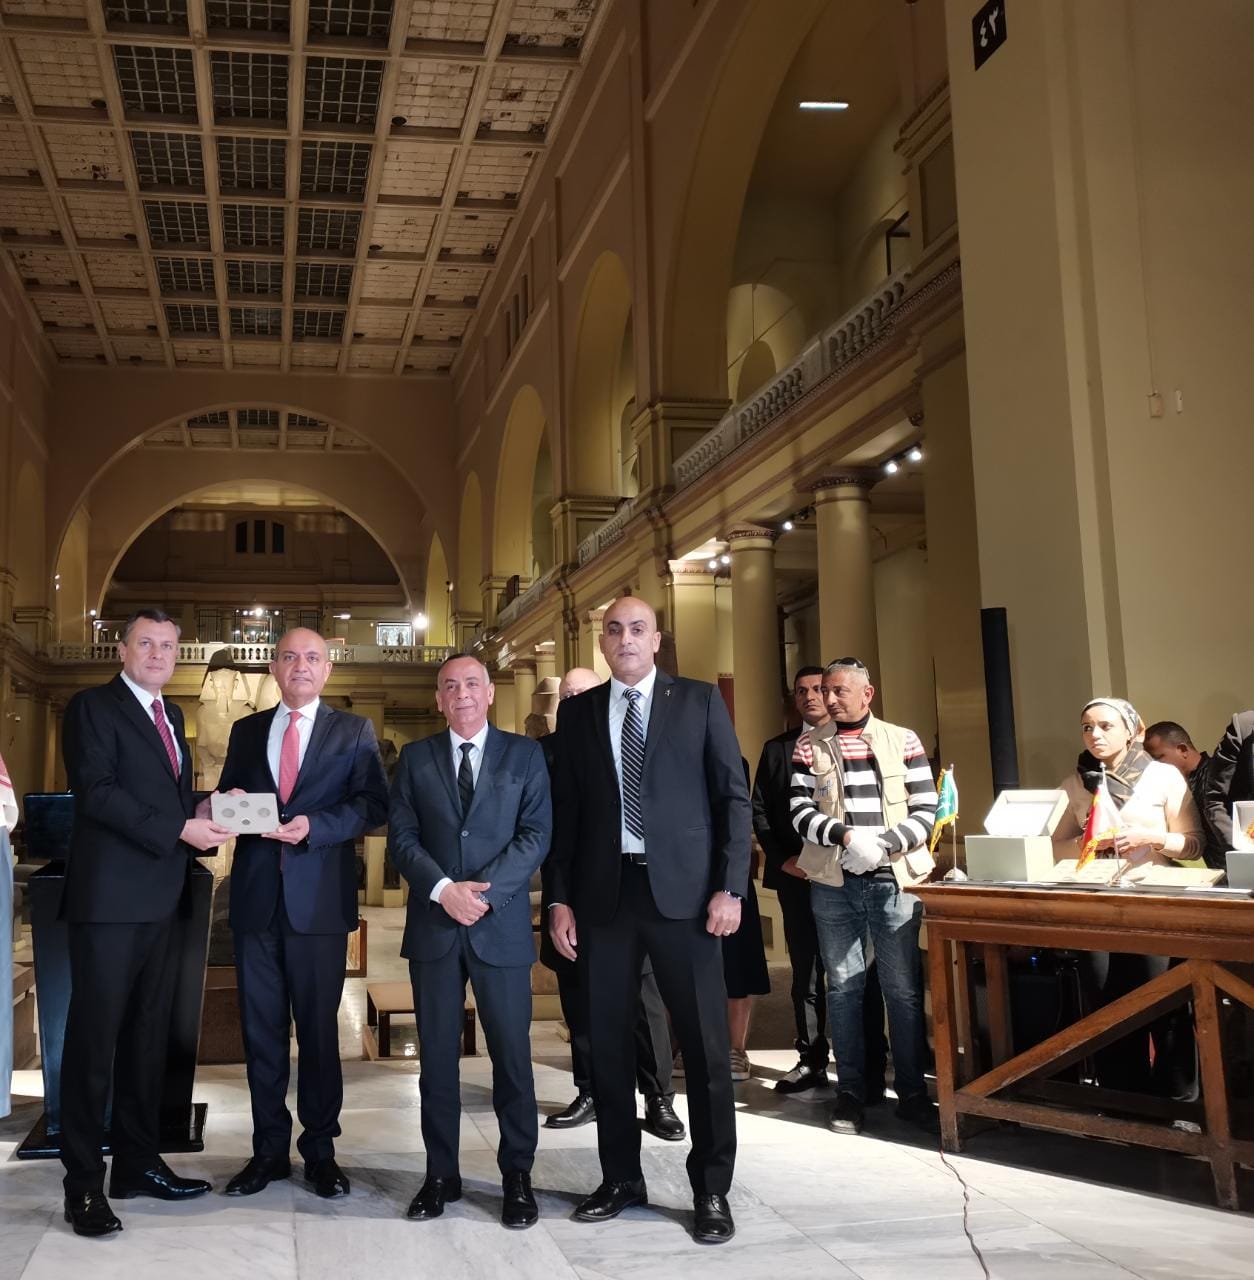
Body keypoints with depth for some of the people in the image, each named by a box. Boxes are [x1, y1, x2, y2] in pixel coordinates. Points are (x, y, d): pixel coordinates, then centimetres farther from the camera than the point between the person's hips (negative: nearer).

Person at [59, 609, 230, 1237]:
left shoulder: (169, 715, 18)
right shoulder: (93, 707, -5)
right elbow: (96, 791, -16)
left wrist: (201, 809, 2)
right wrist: (180, 827, -19)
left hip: (159, 901, 8)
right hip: (108, 901, -8)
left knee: (147, 1034, 13)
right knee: (95, 1037, -2)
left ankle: (138, 1162, 23)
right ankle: (83, 1184, 6)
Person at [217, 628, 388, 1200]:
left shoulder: (354, 732, 4)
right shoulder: (246, 731, 14)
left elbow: (373, 803, -5)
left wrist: (314, 825, -18)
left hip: (319, 896, -3)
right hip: (256, 895, 3)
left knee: (319, 1025, 5)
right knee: (261, 1025, 7)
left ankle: (320, 1150, 16)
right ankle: (269, 1148, 19)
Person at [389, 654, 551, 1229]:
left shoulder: (524, 754, 4)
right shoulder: (415, 757, 9)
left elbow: (536, 833, -4)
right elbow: (402, 837, 2)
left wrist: (485, 891, -14)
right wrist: (443, 890, -13)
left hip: (501, 924, -1)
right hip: (433, 924, 2)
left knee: (512, 1053, 2)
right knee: (437, 1055, 7)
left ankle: (517, 1176, 14)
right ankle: (441, 1174, 18)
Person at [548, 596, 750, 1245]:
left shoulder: (700, 701, 4)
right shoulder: (578, 712, 10)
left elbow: (733, 796, 1)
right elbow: (563, 810, 9)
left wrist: (730, 887, -7)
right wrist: (560, 898, 2)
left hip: (683, 891, -2)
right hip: (603, 893, 3)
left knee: (705, 1042, 1)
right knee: (607, 1039, 8)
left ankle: (711, 1189, 13)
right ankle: (621, 1177, 22)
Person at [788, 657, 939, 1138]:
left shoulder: (903, 740, 4)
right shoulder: (809, 744, 6)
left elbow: (926, 810, 0)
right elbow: (800, 812, -1)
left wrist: (883, 843, -16)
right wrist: (846, 836, -18)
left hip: (894, 879, -1)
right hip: (834, 882, 1)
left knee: (904, 989, 1)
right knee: (843, 987, 5)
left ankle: (912, 1093, 11)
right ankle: (850, 1093, 14)